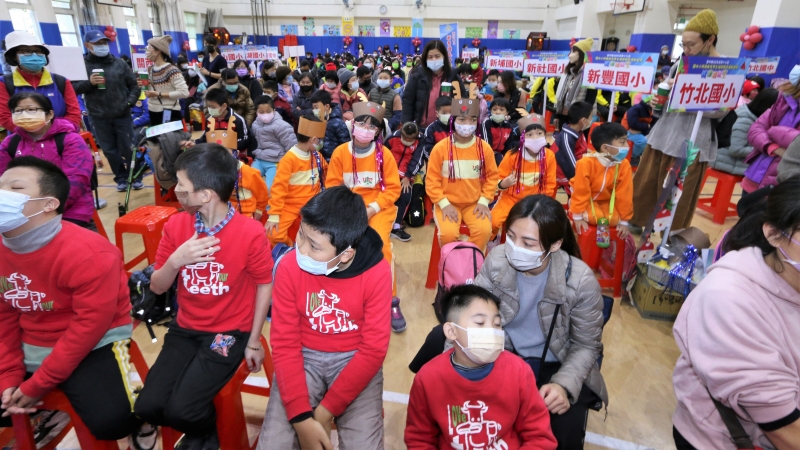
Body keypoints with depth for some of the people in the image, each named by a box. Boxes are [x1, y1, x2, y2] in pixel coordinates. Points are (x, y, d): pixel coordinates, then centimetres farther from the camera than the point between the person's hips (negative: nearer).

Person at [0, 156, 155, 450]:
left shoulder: (87, 254, -24)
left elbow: (90, 326, -20)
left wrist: (37, 386, -13)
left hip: (93, 347, -7)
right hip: (29, 349, 7)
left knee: (109, 420, -25)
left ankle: (139, 417, 11)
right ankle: (45, 413, 30)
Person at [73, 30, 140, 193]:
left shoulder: (119, 63, 6)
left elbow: (134, 85, 10)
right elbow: (72, 89, -2)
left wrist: (130, 102, -4)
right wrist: (88, 83, -18)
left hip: (122, 115, 0)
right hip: (99, 118, 0)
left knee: (129, 147, 4)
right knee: (110, 150, 7)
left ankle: (136, 177, 16)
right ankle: (121, 178, 18)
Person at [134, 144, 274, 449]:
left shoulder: (251, 233, -20)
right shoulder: (176, 224, -6)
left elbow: (264, 285, -8)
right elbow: (157, 288, 1)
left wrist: (254, 342, -5)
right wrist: (175, 261, -23)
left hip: (230, 332, -5)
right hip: (185, 329, 5)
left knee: (180, 411, -16)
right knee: (147, 407, -7)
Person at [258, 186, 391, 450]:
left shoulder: (376, 273, -20)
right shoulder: (290, 267, -15)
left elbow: (373, 350, -14)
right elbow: (284, 343, -11)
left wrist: (324, 412, -18)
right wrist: (301, 416, -19)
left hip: (356, 359, -1)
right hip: (304, 357, 1)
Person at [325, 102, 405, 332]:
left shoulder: (384, 154, -3)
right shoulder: (340, 152, 0)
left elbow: (393, 188, -2)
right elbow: (332, 185, 2)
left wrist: (372, 208, -14)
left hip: (379, 206, -1)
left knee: (380, 242, -26)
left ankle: (391, 299, -7)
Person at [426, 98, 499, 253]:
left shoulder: (485, 148, -2)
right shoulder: (440, 148, -8)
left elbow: (492, 177, 6)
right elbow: (432, 180, -4)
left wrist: (484, 201, -6)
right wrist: (444, 204, -14)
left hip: (474, 203, 2)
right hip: (448, 203, -2)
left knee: (484, 230, -24)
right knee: (448, 233, -27)